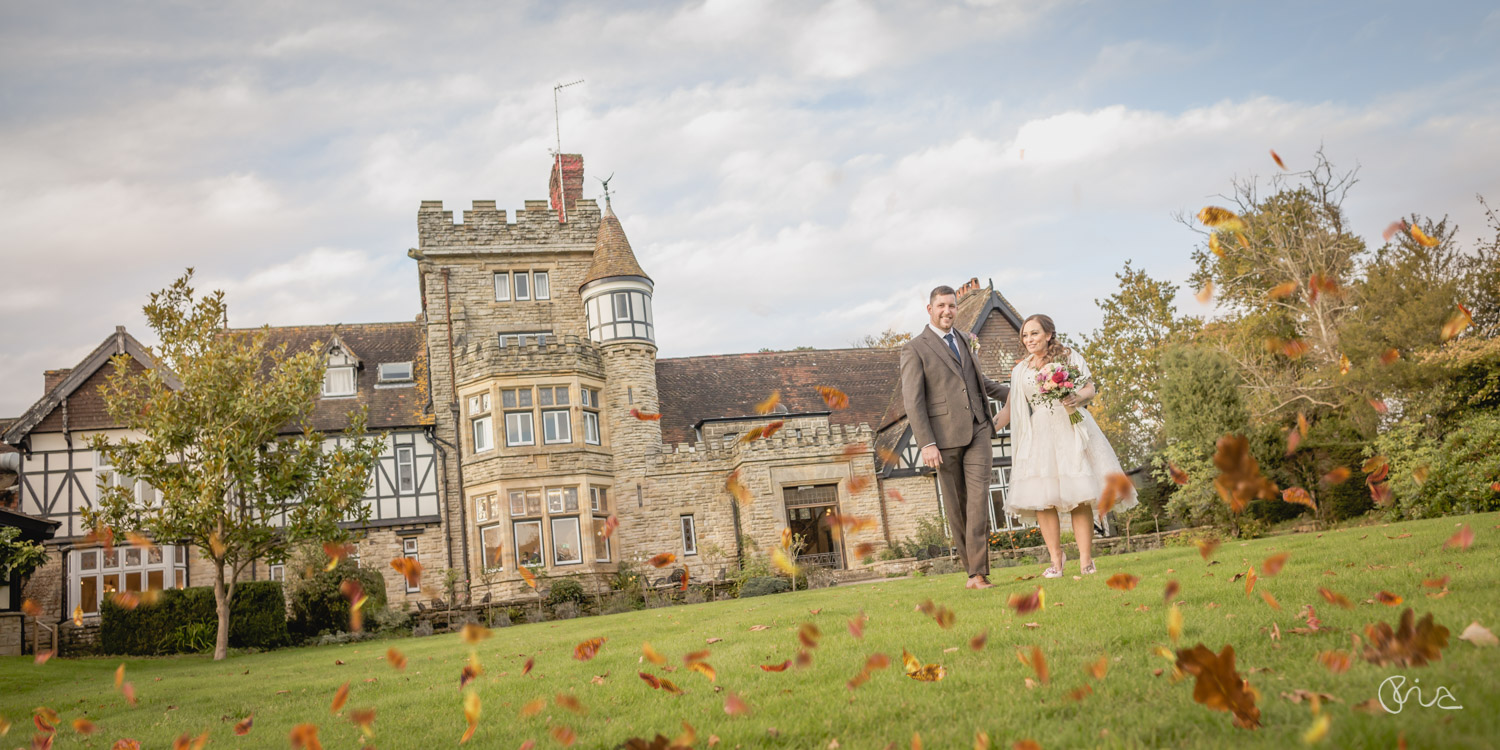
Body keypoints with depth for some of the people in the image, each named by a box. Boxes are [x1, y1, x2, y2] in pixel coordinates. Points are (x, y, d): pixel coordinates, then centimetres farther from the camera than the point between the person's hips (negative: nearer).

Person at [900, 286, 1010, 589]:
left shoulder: (964, 339, 17)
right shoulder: (915, 349, -2)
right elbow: (912, 401, -7)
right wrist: (926, 444, -14)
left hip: (977, 430, 4)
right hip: (945, 438, -4)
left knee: (978, 499, -8)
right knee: (956, 507, 3)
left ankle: (979, 573, -10)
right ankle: (971, 567, 15)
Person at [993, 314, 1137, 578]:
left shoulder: (1069, 357, 9)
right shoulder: (1021, 370, 16)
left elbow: (1090, 388, 1)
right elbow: (1009, 408, 18)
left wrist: (1077, 397, -22)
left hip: (1071, 431, -2)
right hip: (1038, 436, 2)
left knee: (1079, 496, -8)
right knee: (1041, 499, -9)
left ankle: (1086, 561, -7)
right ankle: (1056, 559, -2)